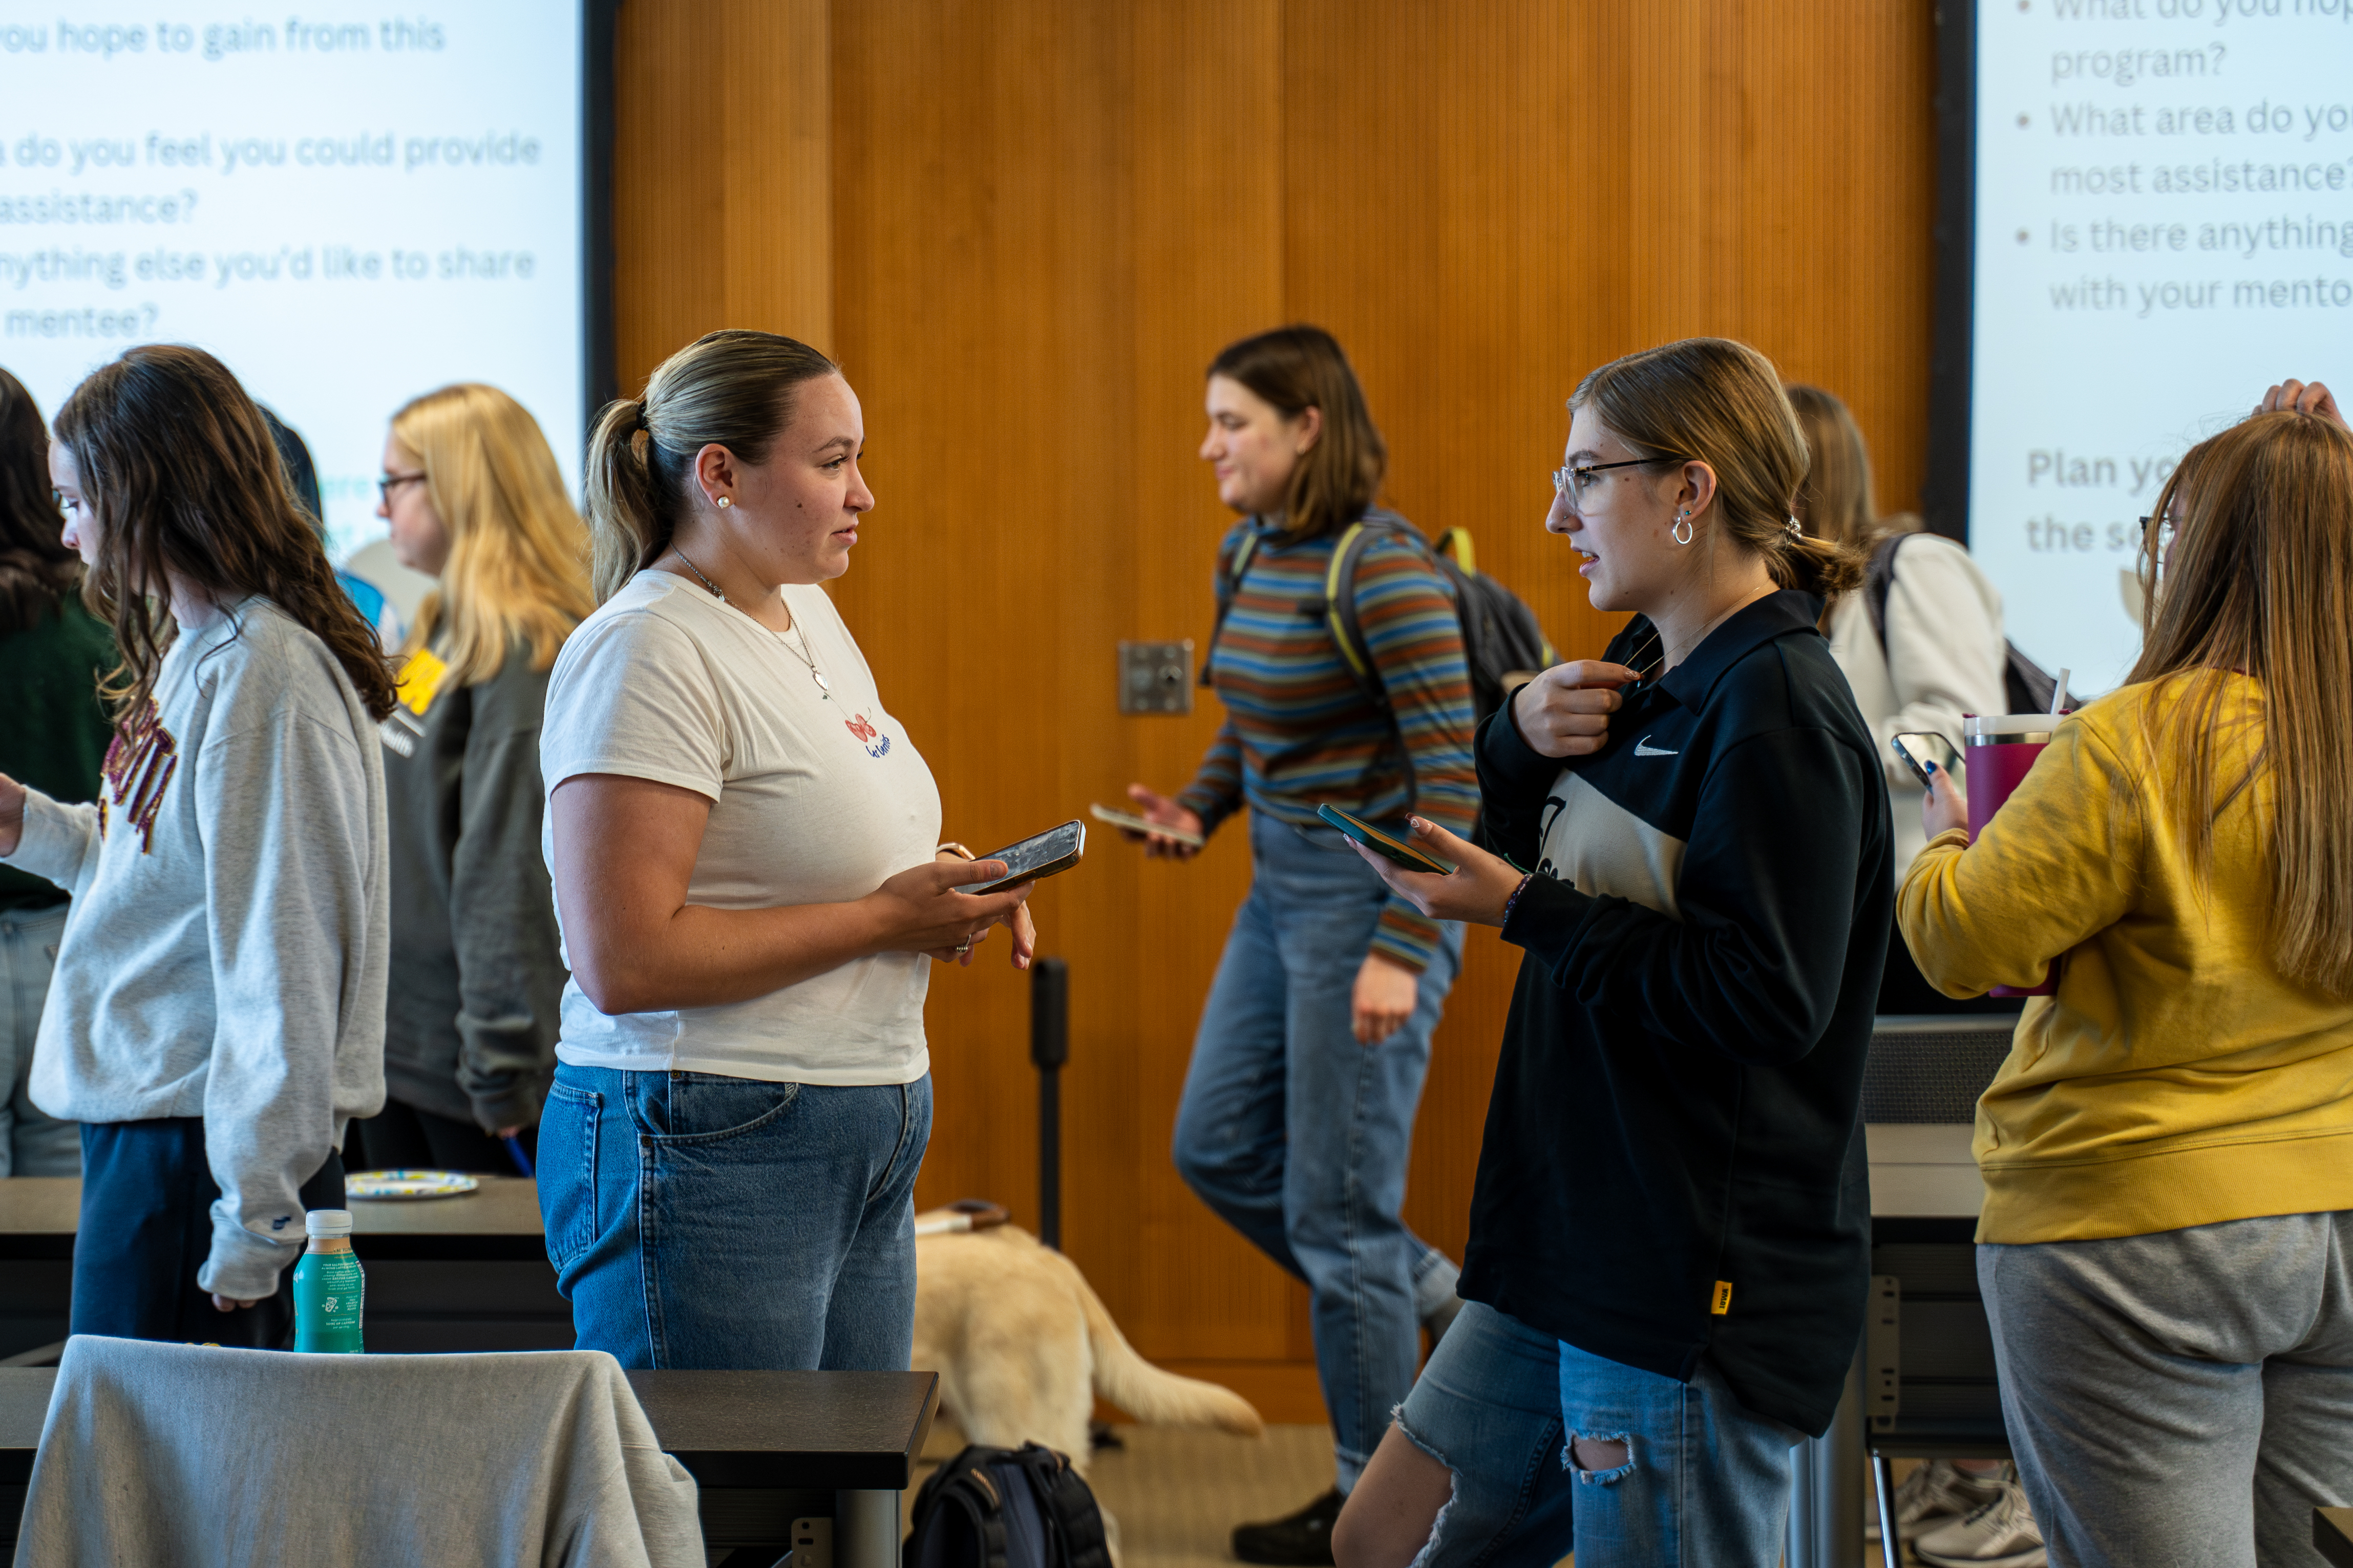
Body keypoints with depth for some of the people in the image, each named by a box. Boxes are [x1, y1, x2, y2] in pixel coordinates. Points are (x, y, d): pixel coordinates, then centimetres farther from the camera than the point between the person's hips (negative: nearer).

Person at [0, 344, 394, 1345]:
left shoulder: (263, 676, -17)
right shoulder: (196, 653, 14)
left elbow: (284, 962, -19)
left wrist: (246, 1234, -19)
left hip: (199, 1149, -9)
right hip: (138, 1134, 9)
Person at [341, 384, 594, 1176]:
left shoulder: (526, 654, -17)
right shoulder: (443, 634, 14)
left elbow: (511, 873, -20)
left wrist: (501, 1067, -22)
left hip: (461, 1054, -10)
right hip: (395, 1042, 10)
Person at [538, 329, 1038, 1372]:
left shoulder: (806, 612, 14)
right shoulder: (648, 651, -15)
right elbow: (624, 962, -23)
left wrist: (941, 885, 6)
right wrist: (883, 917, -17)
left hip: (869, 1146, 9)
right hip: (713, 1156, -9)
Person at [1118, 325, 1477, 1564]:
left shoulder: (1383, 570, -19)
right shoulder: (1246, 555, 7)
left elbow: (1451, 773, -20)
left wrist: (1399, 953, -24)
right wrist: (1197, 810, 3)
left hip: (1372, 894, -9)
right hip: (1280, 886, 9)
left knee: (1337, 1205, -1)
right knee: (1217, 1149, 16)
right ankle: (1436, 1304, 32)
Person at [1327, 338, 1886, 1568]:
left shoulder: (1775, 710, -17)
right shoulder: (1646, 669, 11)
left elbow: (1765, 994, -24)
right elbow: (1521, 852, 22)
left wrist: (1527, 911, -18)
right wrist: (1520, 739, 1)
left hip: (1695, 1297, -10)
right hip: (1570, 1239, 10)